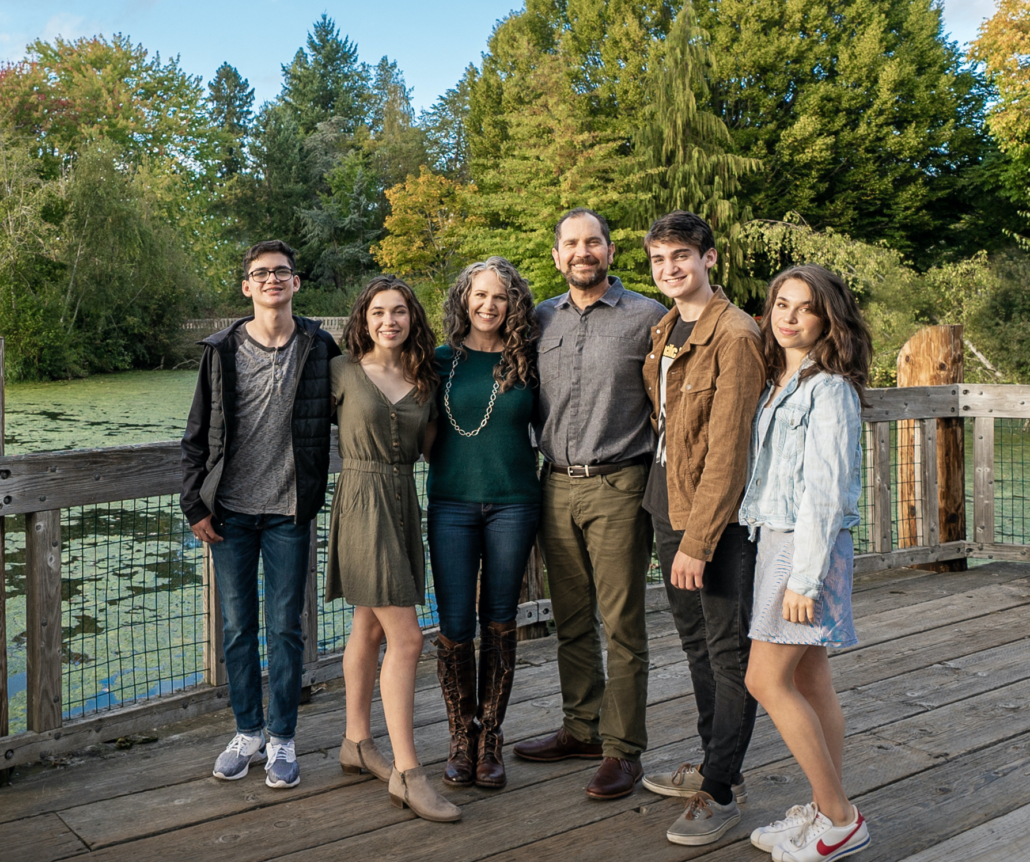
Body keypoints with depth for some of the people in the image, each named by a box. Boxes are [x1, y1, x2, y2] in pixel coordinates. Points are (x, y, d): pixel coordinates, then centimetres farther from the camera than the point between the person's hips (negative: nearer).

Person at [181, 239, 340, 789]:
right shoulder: (222, 352, 3)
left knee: (285, 629, 4)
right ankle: (248, 734, 25)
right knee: (237, 628, 9)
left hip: (289, 513, -1)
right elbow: (197, 435, 6)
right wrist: (195, 505, 1)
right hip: (230, 511, 1)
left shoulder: (320, 349, 0)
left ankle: (282, 741, 19)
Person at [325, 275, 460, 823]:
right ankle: (407, 774, -5)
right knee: (406, 638, -10)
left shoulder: (424, 379, 9)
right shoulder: (344, 371, -4)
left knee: (370, 628, 16)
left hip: (404, 503, 6)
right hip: (362, 501, -6)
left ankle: (357, 743, 29)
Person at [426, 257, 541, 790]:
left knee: (499, 625, 7)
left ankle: (490, 740, 19)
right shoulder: (441, 360, 5)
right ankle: (461, 738, 17)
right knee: (455, 627, 0)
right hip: (451, 505, 0)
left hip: (512, 504, 0)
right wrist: (445, 467, 1)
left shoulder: (526, 362, 4)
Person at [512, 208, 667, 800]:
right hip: (557, 485, 5)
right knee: (571, 620, 13)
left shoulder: (648, 317, -1)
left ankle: (623, 749, 10)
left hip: (618, 487, -5)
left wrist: (659, 480, -6)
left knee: (622, 623, -1)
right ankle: (581, 729, 26)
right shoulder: (541, 319, 12)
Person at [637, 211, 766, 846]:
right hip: (670, 506, 9)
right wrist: (673, 527, 13)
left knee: (729, 651, 3)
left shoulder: (735, 335, -16)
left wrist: (698, 539, -22)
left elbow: (728, 447, -20)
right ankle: (714, 765, 33)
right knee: (697, 642, 18)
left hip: (720, 515, -9)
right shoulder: (665, 331, 12)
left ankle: (723, 791, 14)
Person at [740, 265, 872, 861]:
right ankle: (825, 811, 23)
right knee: (810, 681, 12)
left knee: (766, 681, -7)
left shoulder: (829, 389, -14)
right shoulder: (780, 382, 13)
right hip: (777, 537, 9)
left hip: (809, 544, -9)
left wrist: (805, 577, -20)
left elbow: (825, 492, -18)